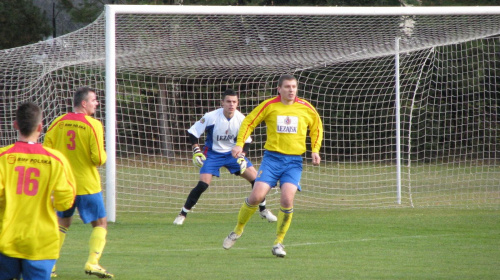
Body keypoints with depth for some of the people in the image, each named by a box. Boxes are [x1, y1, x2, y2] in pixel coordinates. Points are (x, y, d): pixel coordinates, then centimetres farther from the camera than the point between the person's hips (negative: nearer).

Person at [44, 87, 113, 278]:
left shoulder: (59, 122, 0)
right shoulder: (93, 125, -13)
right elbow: (98, 158, -17)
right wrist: (104, 156, 6)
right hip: (88, 184, -5)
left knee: (63, 223, 20)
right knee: (100, 223, 6)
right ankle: (92, 263, -9)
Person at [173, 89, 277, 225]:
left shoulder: (241, 119, -12)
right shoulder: (212, 117, -22)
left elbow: (246, 141, 3)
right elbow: (193, 132, -11)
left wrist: (241, 156, -11)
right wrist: (196, 151, -20)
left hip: (232, 153, 3)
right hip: (212, 153, -3)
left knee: (255, 178, -5)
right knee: (203, 184, -20)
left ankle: (263, 210, 16)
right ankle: (182, 214, -5)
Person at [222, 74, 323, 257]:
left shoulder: (306, 108, 4)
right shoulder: (269, 105, 0)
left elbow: (316, 128, 19)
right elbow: (248, 122, 7)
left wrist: (315, 150, 6)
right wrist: (239, 144, -5)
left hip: (294, 161, 1)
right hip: (272, 157, -1)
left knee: (287, 199, -17)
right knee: (257, 196, -14)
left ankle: (279, 242, 0)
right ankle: (238, 230, 13)